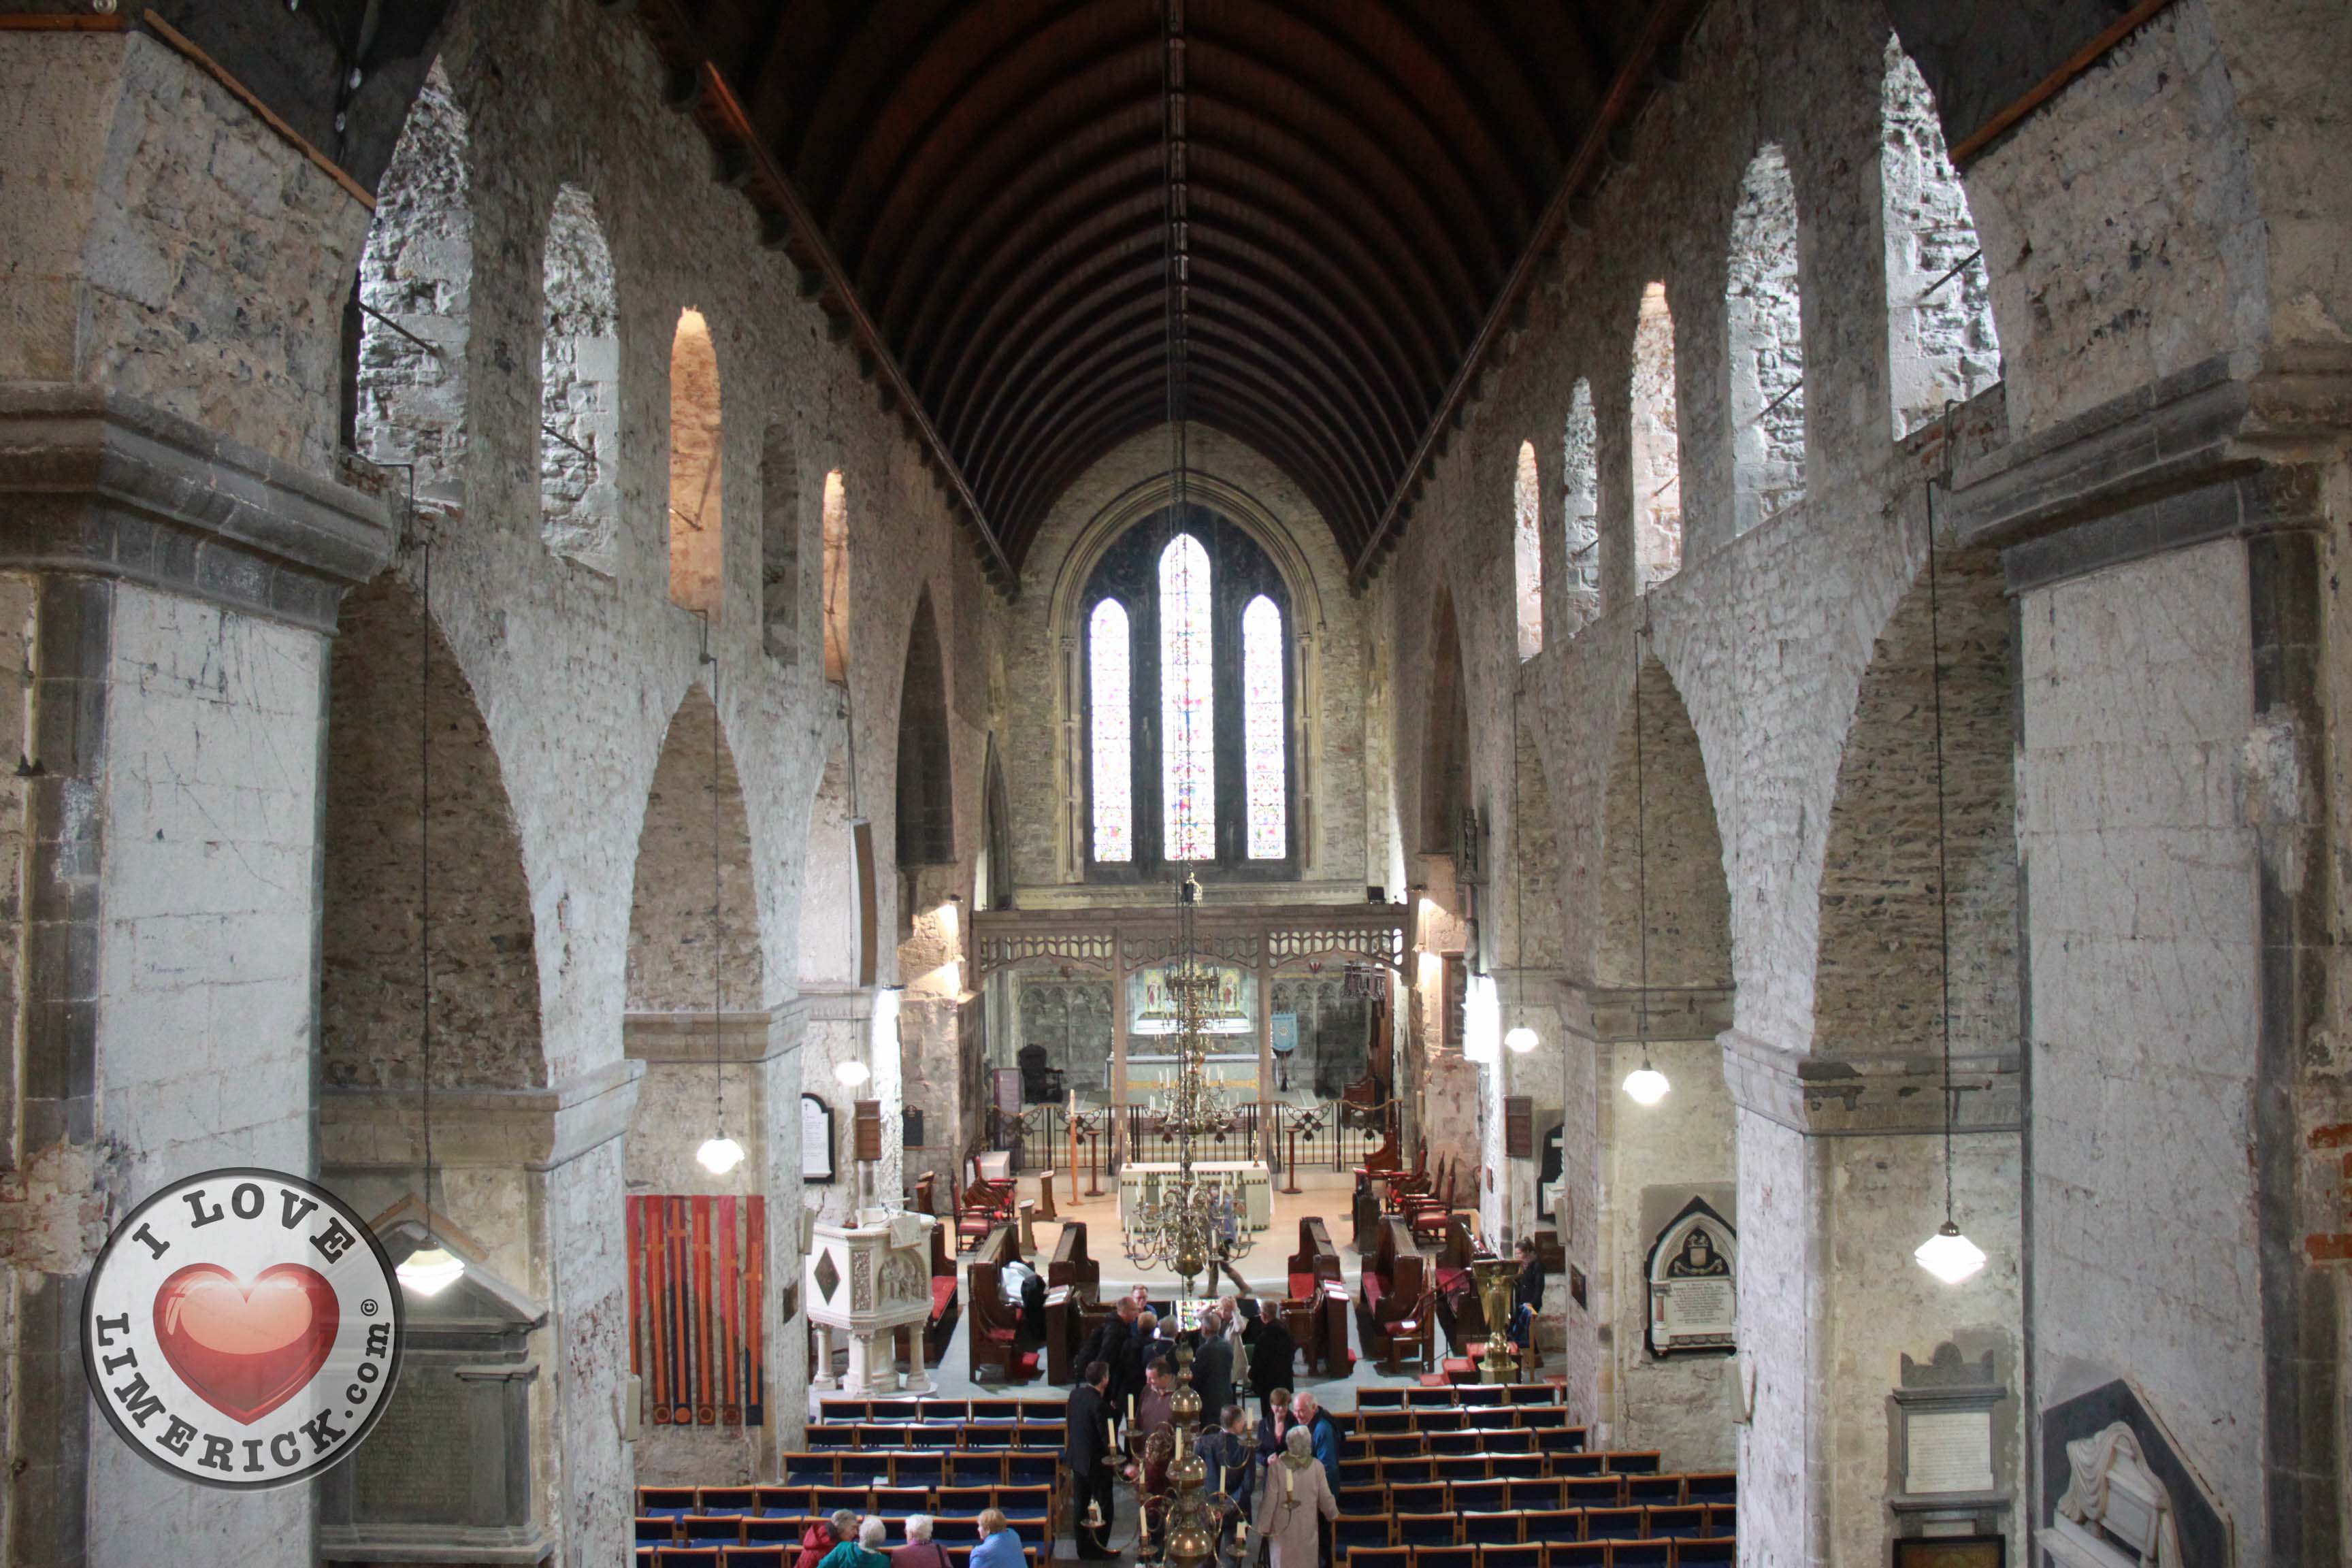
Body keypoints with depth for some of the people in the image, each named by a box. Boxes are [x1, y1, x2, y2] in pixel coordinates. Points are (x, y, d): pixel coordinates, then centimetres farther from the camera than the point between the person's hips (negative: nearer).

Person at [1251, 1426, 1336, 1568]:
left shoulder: (1276, 1466, -17)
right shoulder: (1316, 1467, -12)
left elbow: (1270, 1499, -13)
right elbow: (1325, 1498, -4)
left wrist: (1263, 1526, -1)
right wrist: (1333, 1514, 16)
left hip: (1283, 1528, -1)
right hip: (1308, 1528, 1)